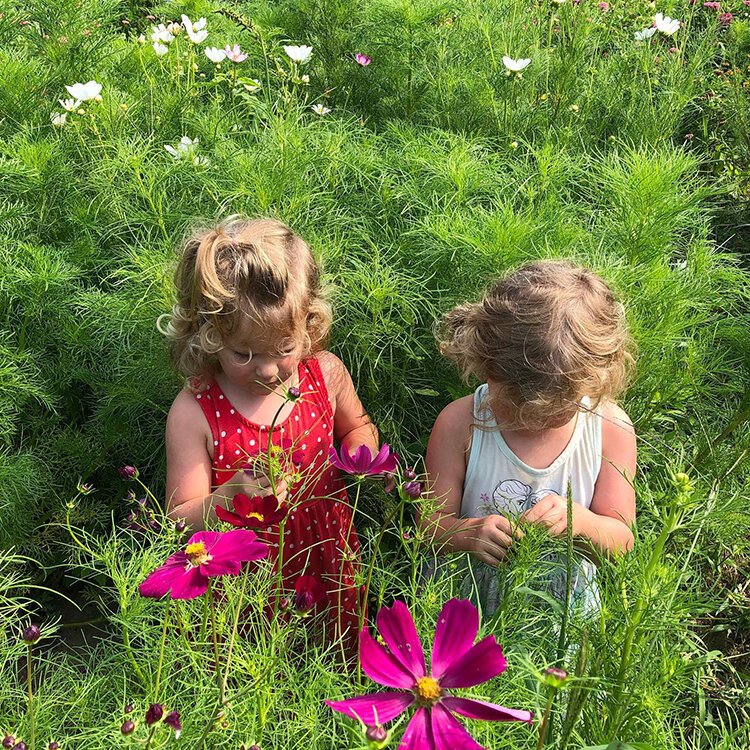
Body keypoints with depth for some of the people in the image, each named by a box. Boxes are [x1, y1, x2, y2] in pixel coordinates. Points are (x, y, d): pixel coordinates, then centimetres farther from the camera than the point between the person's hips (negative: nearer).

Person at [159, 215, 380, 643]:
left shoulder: (326, 373, -11)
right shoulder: (194, 413, -20)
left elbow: (357, 428, 12)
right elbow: (180, 521, -16)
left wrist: (362, 452, -10)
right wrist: (231, 496, -35)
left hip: (328, 569, 3)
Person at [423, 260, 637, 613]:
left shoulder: (611, 428, -10)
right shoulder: (460, 424, -14)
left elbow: (621, 541, -4)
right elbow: (431, 523, -6)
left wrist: (580, 521, -25)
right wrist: (468, 533, -28)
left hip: (563, 606, 2)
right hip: (465, 595, -1)